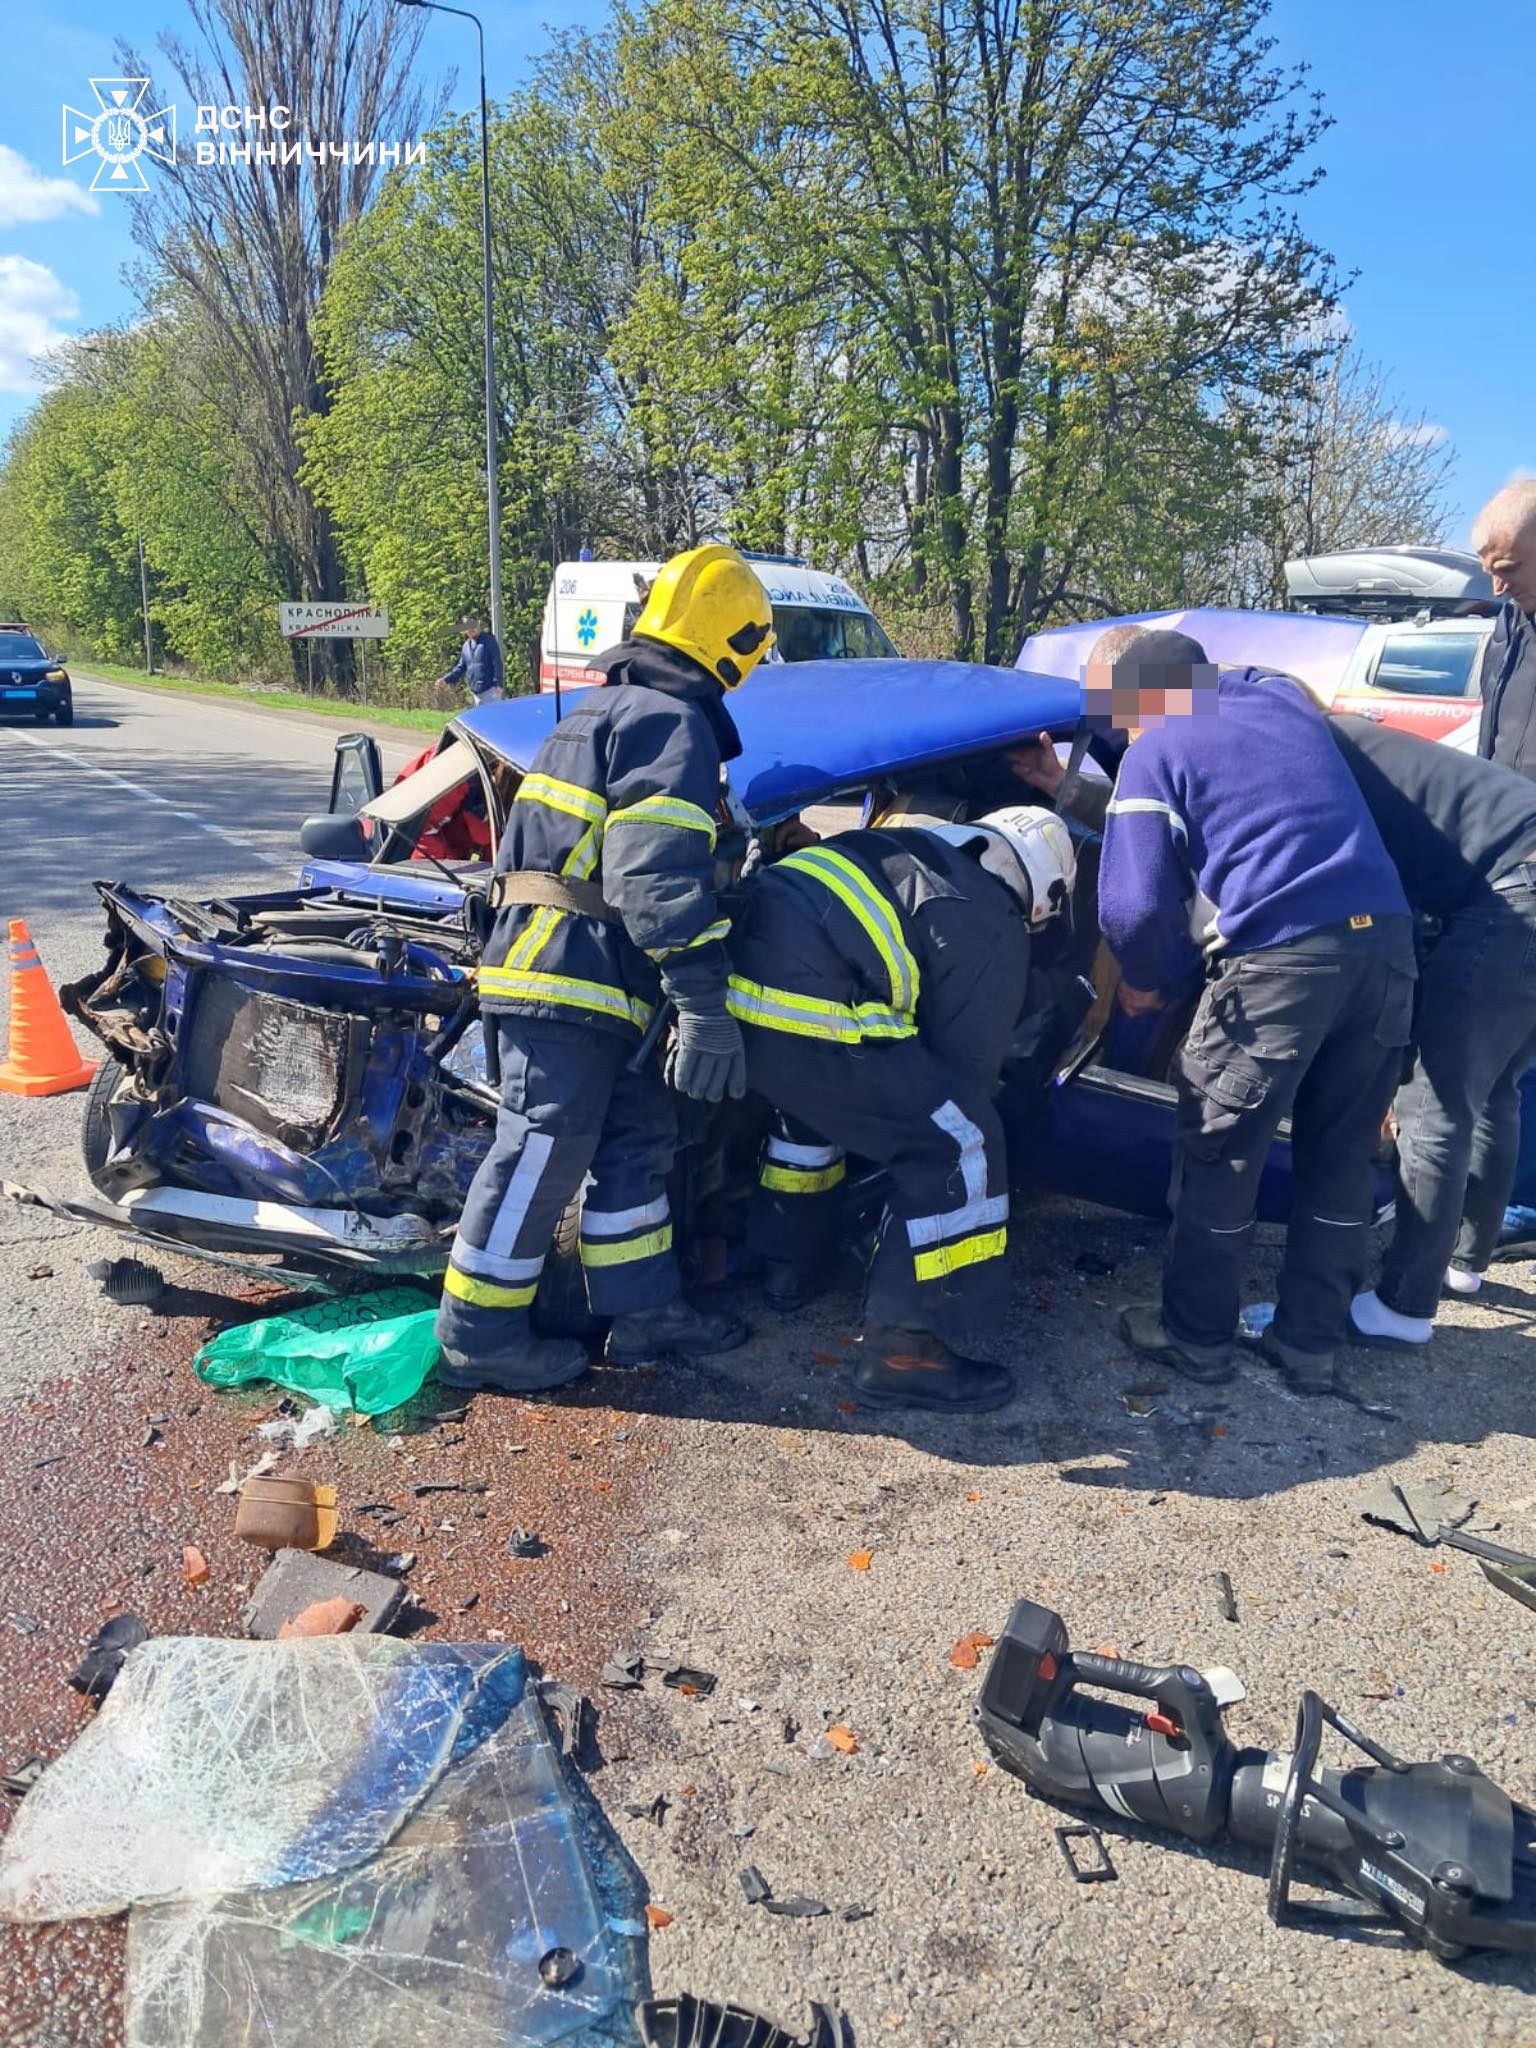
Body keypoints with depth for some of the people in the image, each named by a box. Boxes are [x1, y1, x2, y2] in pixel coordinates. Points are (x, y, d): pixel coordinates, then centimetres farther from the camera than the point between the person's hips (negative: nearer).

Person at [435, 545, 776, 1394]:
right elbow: (662, 876, -22)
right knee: (542, 1150, -3)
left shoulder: (607, 708, 21)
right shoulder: (674, 724, -11)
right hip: (569, 974, -10)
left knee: (635, 1137, 14)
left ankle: (641, 1308, 22)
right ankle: (479, 1333, 8)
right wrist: (705, 1004, -24)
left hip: (583, 978, 10)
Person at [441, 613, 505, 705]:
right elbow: (460, 667, 17)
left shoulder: (489, 640, -6)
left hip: (490, 690, -8)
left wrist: (498, 684, -21)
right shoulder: (465, 646, 14)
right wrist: (446, 680, 3)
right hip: (475, 692, 8)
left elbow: (497, 663, -12)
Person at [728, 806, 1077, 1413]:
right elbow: (967, 1063, 8)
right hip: (805, 1018, -9)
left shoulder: (908, 854, 29)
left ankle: (789, 1265, 48)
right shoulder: (993, 930, 5)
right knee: (960, 1144, 1)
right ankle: (901, 1351, 4)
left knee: (820, 1094, 37)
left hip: (736, 985, 9)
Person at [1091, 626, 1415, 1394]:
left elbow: (1135, 905, -7)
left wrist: (1146, 980, 13)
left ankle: (1197, 1335, 23)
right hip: (1384, 942, 7)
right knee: (1340, 1159, 16)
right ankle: (1311, 1343, 27)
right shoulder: (1282, 695, 21)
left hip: (1279, 957, -7)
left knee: (1219, 1155, 10)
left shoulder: (1153, 752, 1)